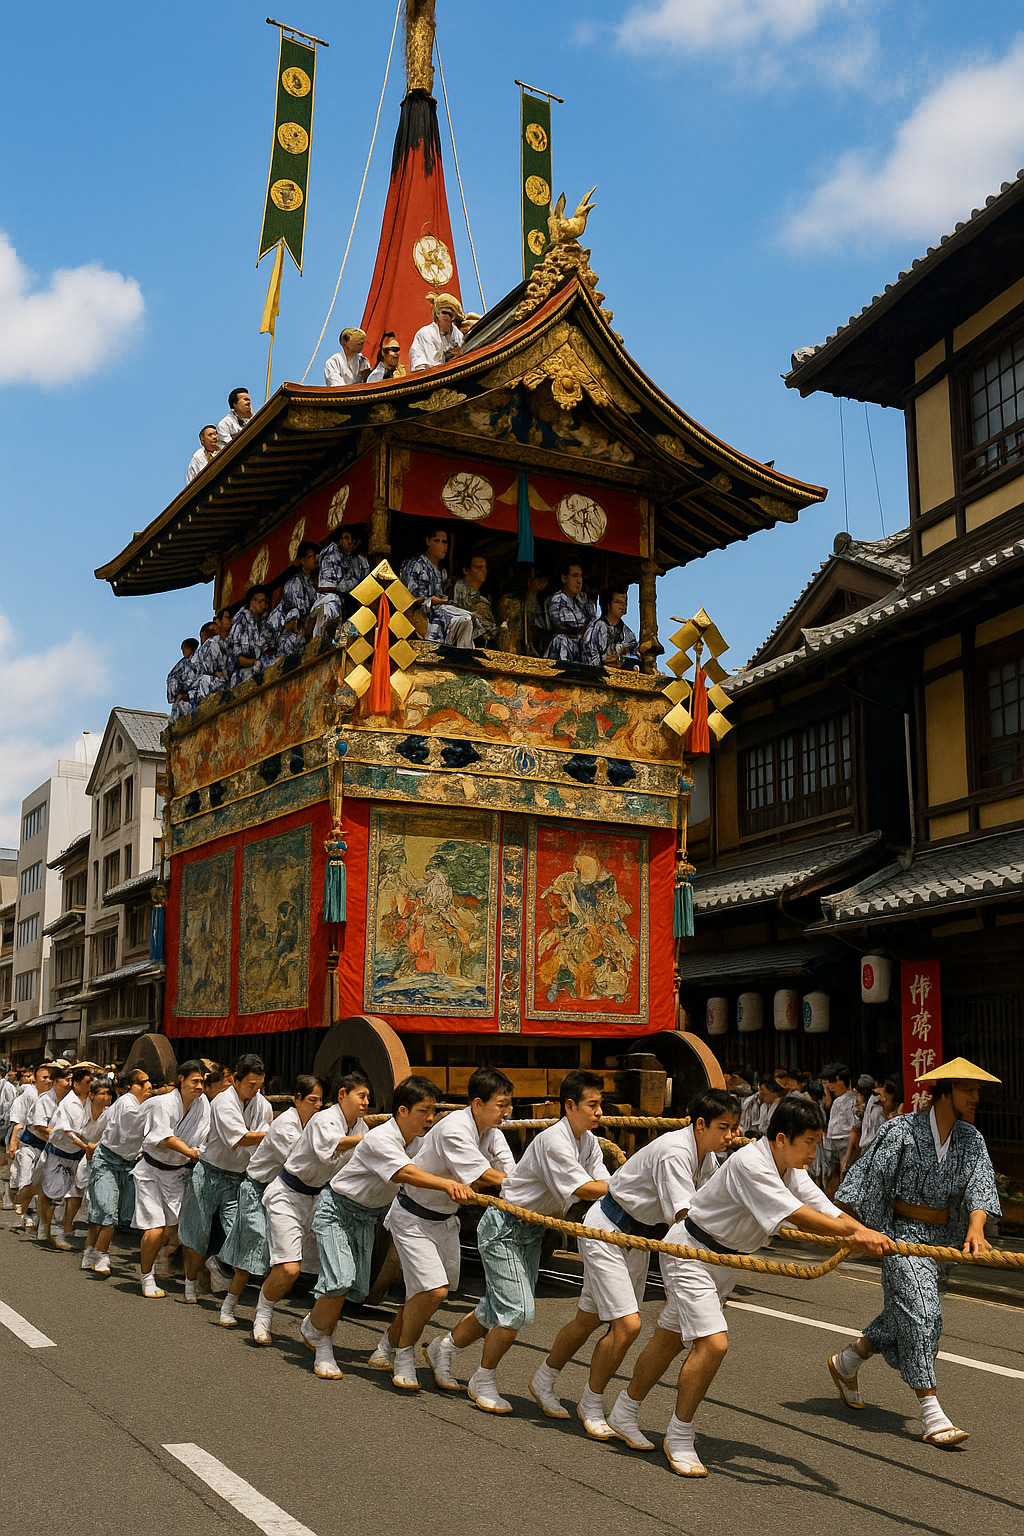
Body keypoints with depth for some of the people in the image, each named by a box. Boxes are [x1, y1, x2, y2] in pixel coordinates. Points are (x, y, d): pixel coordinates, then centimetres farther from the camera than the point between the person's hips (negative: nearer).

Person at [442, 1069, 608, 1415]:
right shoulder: (553, 1140, -26)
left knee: (498, 1309, 15)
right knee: (517, 1311, -14)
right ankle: (483, 1382, 6)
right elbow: (583, 1189, -30)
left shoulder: (588, 1141, 3)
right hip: (505, 1227, -9)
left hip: (533, 1231, 9)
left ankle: (444, 1349, 37)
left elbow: (603, 1184, -5)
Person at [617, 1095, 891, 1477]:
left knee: (670, 1338, 18)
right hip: (691, 1252, -9)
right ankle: (678, 1439, -2)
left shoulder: (791, 1170, -1)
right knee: (713, 1343, -18)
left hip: (726, 1259, 9)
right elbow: (798, 1216, -36)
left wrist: (869, 1236, -26)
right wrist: (855, 1233, -37)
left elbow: (829, 1212, -10)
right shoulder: (749, 1164, -30)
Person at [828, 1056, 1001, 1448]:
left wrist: (976, 1228, -29)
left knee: (903, 1316, 15)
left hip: (942, 1237, 6)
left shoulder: (971, 1139, 3)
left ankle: (846, 1362, 38)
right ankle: (932, 1417, -12)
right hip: (902, 1231, -6)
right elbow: (872, 1181, -8)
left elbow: (979, 1184, -11)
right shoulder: (901, 1130, -13)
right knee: (921, 1314, -15)